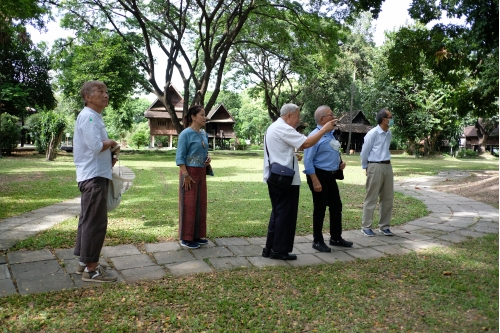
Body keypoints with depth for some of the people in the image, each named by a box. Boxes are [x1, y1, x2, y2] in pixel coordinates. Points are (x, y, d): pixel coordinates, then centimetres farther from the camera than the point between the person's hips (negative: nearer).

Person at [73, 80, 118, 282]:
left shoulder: (94, 116, 18)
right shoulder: (88, 116, -14)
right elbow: (96, 146, -24)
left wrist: (110, 156, 6)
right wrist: (112, 143, -6)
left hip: (95, 175, 11)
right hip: (94, 176, -11)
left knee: (88, 220, 15)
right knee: (95, 222, -7)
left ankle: (85, 262, 26)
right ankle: (91, 269, 0)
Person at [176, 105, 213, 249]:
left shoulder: (204, 134, 10)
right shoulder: (186, 134, -13)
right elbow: (180, 157, -14)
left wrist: (208, 159, 1)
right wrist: (185, 175, -20)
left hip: (201, 173, 8)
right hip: (190, 172, -8)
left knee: (200, 204, 12)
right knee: (188, 205, -1)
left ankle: (197, 236, 23)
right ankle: (186, 238, 10)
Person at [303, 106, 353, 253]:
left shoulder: (331, 134, 11)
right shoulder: (315, 135, -16)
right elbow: (308, 160, -20)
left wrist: (340, 163, 5)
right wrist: (315, 181, -23)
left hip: (331, 175, 9)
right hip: (319, 175, -9)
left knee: (336, 206, 14)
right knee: (320, 209, 1)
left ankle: (336, 238, 30)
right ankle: (317, 241, 16)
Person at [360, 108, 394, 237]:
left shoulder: (389, 133, 9)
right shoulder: (373, 133, -13)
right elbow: (364, 152, -5)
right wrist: (366, 168, 5)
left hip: (388, 166, 7)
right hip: (375, 167, -7)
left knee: (388, 198, 11)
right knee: (371, 198, -1)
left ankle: (384, 226, 22)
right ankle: (366, 227, 8)